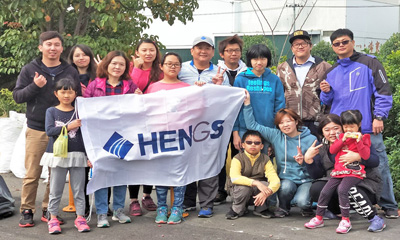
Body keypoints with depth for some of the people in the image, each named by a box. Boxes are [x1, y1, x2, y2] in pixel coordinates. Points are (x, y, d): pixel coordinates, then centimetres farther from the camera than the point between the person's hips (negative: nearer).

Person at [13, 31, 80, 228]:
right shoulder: (29, 70, 4)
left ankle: (48, 210, 17)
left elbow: (78, 98, 14)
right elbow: (17, 96, 2)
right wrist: (34, 86, -16)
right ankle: (27, 211, 11)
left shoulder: (71, 72, 8)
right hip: (36, 130, -2)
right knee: (32, 175, -1)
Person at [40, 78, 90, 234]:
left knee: (78, 189, 5)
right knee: (55, 190, 6)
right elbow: (49, 131, -9)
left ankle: (80, 217, 12)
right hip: (58, 155, 0)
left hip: (77, 156, 1)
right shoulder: (51, 111, 4)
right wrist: (69, 126, -18)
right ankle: (53, 218, 14)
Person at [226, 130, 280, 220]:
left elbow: (275, 180, -17)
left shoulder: (265, 160, -4)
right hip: (239, 191, -2)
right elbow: (234, 178, -30)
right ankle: (237, 209, -3)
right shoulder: (238, 159, -11)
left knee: (267, 184, -28)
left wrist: (266, 193, -38)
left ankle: (260, 209, 2)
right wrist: (255, 182, -41)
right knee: (244, 187, -35)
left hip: (257, 192, 2)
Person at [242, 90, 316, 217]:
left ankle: (306, 206, 10)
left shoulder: (310, 139, -2)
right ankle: (283, 207, 0)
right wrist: (247, 103, 0)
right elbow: (252, 125, 5)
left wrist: (304, 161, -22)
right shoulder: (275, 136, 4)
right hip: (286, 179, 2)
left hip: (306, 180, -2)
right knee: (286, 186, -33)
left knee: (302, 202, -29)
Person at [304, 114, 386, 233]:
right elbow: (317, 175, 6)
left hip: (365, 183, -5)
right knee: (315, 189, -20)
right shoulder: (321, 147, 9)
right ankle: (333, 210, 8)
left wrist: (358, 157, -31)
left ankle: (375, 220, -20)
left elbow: (375, 161, -14)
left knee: (351, 192, -37)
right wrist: (308, 159, -10)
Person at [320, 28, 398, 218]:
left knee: (379, 167, -1)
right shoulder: (331, 72, 15)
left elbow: (383, 92, -3)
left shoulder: (369, 64, 0)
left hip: (368, 129, -4)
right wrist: (326, 92, -2)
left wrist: (379, 117, -10)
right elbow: (328, 101, 20)